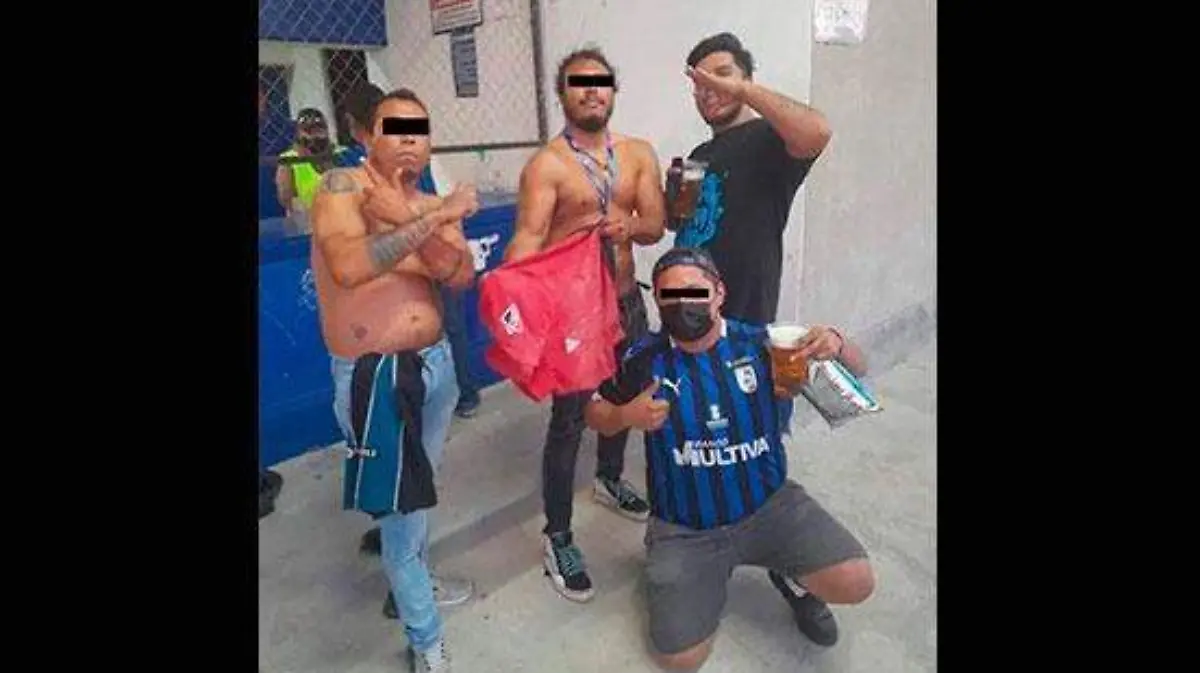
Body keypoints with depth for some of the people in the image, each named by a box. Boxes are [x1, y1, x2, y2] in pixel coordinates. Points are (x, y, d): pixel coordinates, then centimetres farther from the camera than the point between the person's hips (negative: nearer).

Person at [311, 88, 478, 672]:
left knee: (421, 486, 22)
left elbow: (461, 275, -9)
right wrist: (434, 219, -25)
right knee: (402, 505, 3)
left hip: (435, 362, 7)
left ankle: (413, 580, 49)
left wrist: (408, 218, -21)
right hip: (374, 376, -6)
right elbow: (348, 268, -28)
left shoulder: (431, 205, 8)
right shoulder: (342, 186, -10)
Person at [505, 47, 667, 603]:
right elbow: (528, 237, -21)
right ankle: (557, 536, 13)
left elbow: (656, 225, -2)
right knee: (568, 418, -2)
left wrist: (628, 227, -25)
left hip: (626, 299, 6)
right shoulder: (546, 165, -12)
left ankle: (609, 479, 48)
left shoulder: (639, 154, 4)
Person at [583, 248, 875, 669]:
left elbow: (857, 372, -1)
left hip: (769, 504, 1)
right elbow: (595, 414, 4)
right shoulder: (644, 359, -11)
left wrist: (837, 346, -25)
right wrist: (625, 417, -19)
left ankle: (791, 577, 17)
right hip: (684, 528, 0)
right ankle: (712, 576, 24)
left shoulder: (757, 342, -10)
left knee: (855, 584, -18)